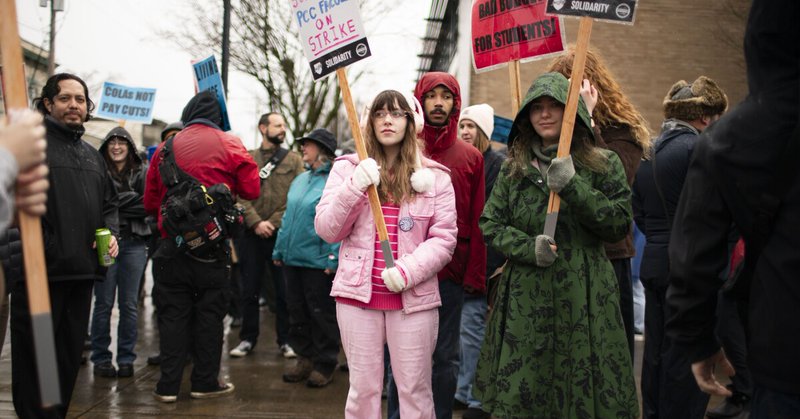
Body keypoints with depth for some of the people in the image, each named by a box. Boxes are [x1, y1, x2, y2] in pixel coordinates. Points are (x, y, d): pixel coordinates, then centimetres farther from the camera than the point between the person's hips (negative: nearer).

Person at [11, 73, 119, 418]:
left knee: (70, 354, 14)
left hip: (81, 271, 7)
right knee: (34, 354, 1)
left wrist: (111, 233, 7)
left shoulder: (92, 155, 19)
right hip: (40, 271, -7)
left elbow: (109, 202, 26)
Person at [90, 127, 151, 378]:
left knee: (129, 304, 7)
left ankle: (126, 358, 15)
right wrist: (135, 201, -10)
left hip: (134, 242, 2)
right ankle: (101, 358, 14)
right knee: (103, 303, 4)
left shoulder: (143, 173, 6)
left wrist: (121, 203, -12)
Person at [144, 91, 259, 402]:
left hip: (172, 245, 2)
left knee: (173, 314, 7)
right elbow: (251, 190, -3)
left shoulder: (166, 148, 5)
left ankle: (168, 385, 9)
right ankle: (205, 382, 14)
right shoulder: (230, 145, -3)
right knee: (209, 313, 8)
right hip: (213, 247, -2)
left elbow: (150, 202, 7)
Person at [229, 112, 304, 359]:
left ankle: (285, 340, 13)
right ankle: (248, 338, 19)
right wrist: (256, 222, -13)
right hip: (250, 234, 1)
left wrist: (274, 222, -11)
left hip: (281, 233, -1)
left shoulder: (294, 160, 6)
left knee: (284, 290, 3)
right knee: (250, 290, 8)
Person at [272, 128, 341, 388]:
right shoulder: (300, 180, 15)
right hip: (292, 259, 8)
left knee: (322, 314, 3)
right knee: (297, 312, 14)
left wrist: (334, 258, -22)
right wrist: (279, 250, 16)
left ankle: (325, 365, 14)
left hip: (319, 262, -8)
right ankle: (305, 358, 26)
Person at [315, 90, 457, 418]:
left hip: (414, 297, 0)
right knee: (363, 388, 7)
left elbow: (444, 238, 0)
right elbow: (326, 231, 1)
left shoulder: (434, 176, 4)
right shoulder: (348, 168, 6)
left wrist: (407, 271, -16)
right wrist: (354, 188, -14)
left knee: (415, 390, 4)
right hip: (358, 293, 1)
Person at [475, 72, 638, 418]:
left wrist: (572, 187, -13)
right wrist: (528, 248, -9)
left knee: (584, 390, 0)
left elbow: (620, 224, -3)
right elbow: (490, 224, 9)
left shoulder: (604, 164, 4)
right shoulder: (514, 167, 11)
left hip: (584, 297, -1)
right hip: (525, 297, 2)